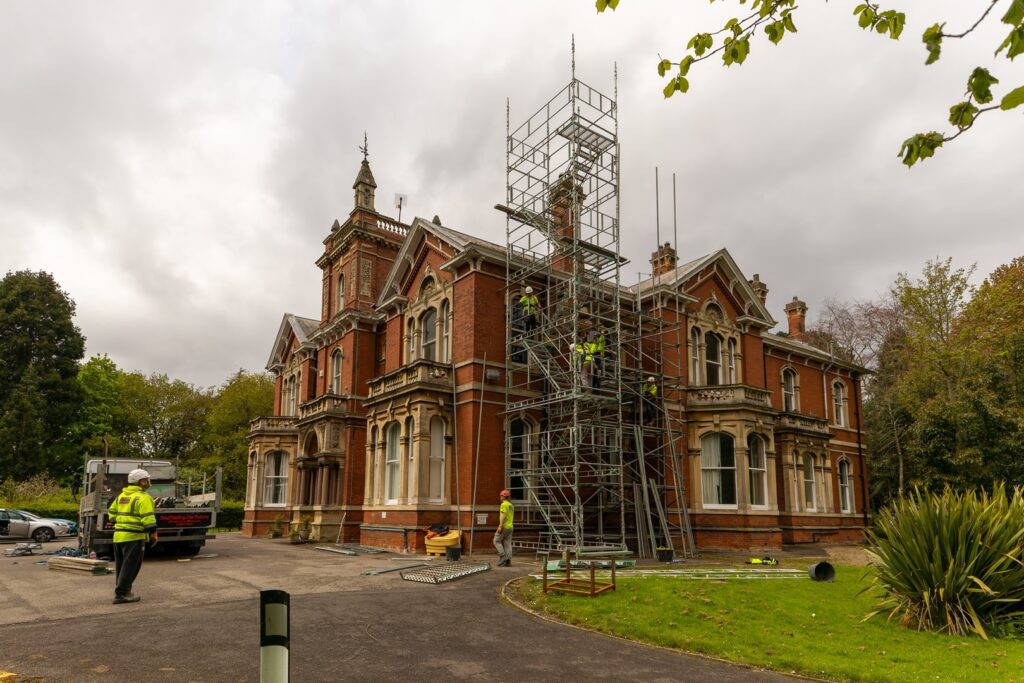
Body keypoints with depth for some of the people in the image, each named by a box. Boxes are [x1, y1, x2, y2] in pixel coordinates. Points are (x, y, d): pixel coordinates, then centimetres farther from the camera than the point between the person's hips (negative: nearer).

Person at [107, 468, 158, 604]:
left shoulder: (121, 496, 14)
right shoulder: (142, 497, -12)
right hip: (134, 537, -9)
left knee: (121, 566, 17)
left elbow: (111, 513, 20)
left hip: (118, 535, 9)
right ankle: (121, 594, -2)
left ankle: (123, 591, 26)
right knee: (130, 566, -2)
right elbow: (148, 518, -18)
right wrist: (153, 534, -11)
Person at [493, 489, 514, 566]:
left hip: (504, 526, -8)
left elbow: (503, 515, -18)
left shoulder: (504, 504, -9)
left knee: (497, 541, 2)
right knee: (508, 544, 5)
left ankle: (503, 556, -9)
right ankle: (508, 561, 1)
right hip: (510, 527, 8)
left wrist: (500, 526, -21)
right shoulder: (511, 505, 19)